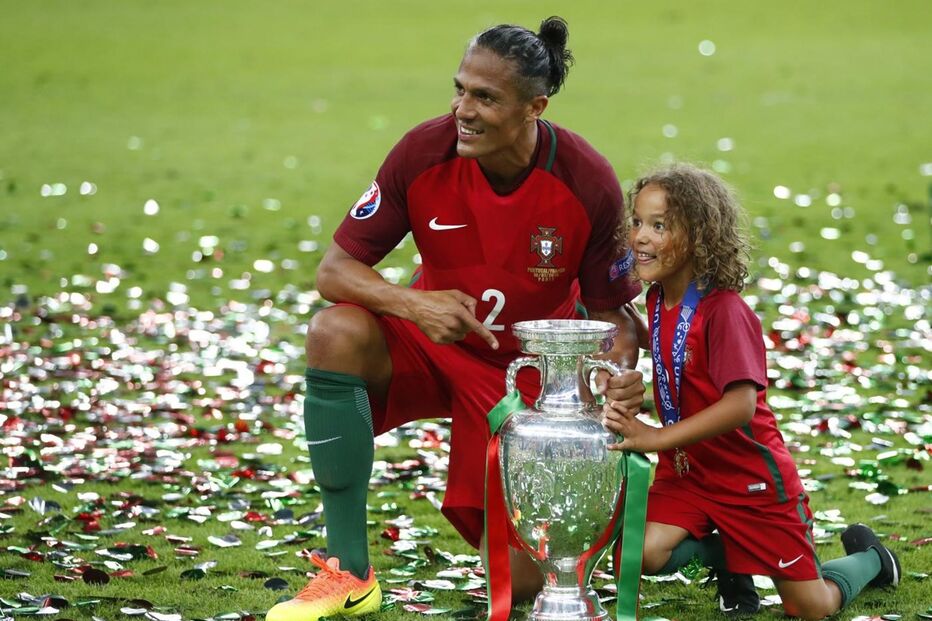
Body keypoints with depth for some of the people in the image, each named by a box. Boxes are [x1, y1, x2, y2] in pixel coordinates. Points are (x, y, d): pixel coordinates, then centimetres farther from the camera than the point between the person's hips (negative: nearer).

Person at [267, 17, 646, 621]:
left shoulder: (588, 182, -22)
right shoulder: (425, 152, -20)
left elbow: (612, 307, -9)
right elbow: (335, 270, -15)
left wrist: (622, 370, -32)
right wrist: (414, 305, -34)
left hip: (526, 369, -1)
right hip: (435, 341, 1)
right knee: (336, 333, -34)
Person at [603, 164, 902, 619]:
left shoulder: (724, 311, -25)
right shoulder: (658, 300, -1)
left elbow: (740, 405, -32)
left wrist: (656, 438, -36)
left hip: (752, 478, -6)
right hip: (689, 470, 6)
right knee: (642, 554, -19)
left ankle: (868, 558, 36)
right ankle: (728, 558, 11)